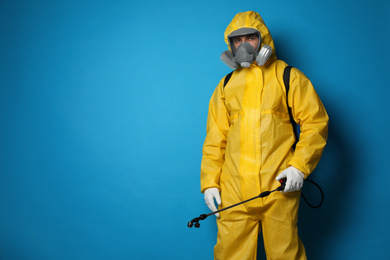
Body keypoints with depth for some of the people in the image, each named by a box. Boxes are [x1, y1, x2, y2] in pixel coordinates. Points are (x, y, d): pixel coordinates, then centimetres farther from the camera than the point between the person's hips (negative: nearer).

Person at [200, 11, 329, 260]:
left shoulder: (288, 77, 5)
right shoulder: (226, 86, 15)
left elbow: (316, 122, 0)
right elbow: (215, 138, 15)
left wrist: (299, 166, -10)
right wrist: (209, 181, 8)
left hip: (279, 185, -3)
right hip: (234, 190, 3)